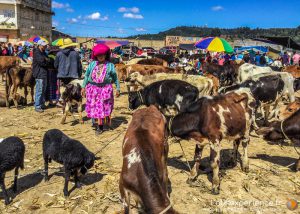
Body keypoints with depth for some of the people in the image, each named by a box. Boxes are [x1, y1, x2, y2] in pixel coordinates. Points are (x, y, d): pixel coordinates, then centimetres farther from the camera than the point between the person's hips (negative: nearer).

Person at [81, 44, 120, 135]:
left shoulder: (110, 65, 1)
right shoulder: (92, 64, 6)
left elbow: (115, 78, 5)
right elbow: (86, 75, 10)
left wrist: (118, 89, 3)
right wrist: (83, 87, 6)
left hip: (105, 89, -2)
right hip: (93, 88, 3)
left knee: (103, 107, 0)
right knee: (93, 107, 7)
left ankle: (100, 126, 10)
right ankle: (98, 123, 22)